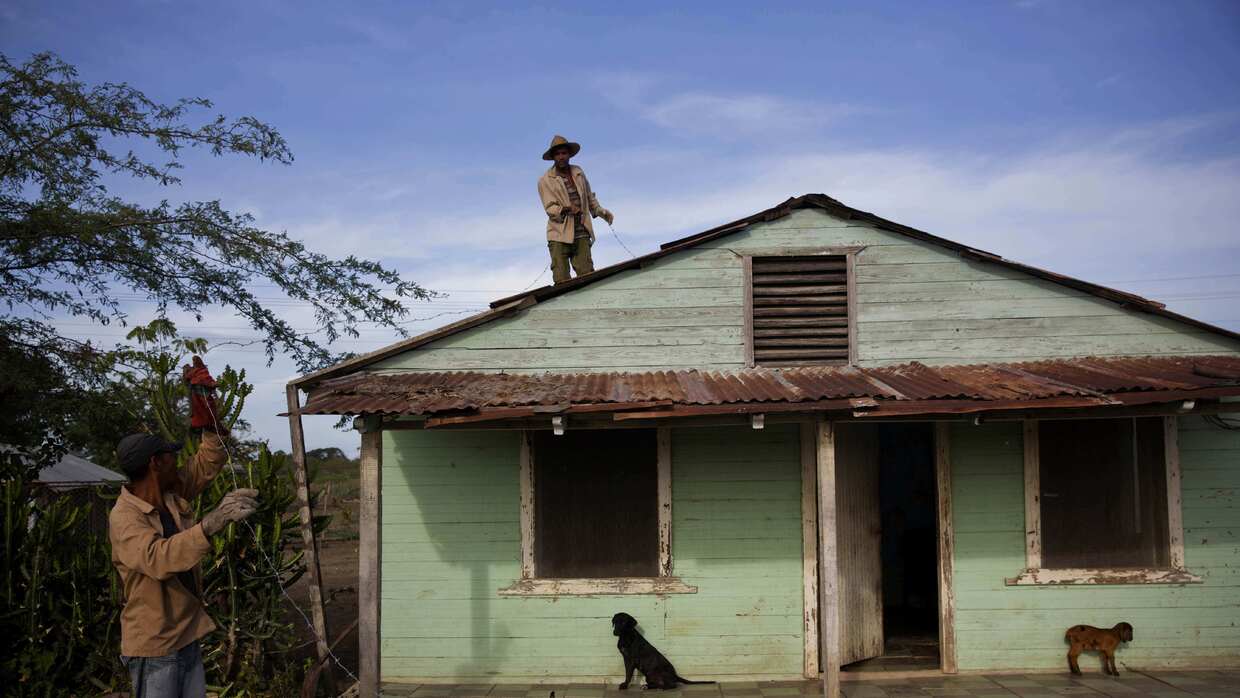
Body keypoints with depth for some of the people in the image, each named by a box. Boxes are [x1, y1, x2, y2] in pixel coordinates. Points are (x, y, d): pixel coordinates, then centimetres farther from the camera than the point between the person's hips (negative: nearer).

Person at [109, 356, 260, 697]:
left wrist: (206, 403, 0)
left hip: (187, 637, 8)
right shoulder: (124, 518, -21)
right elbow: (159, 559, -38)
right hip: (154, 647, -8)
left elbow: (209, 460, 11)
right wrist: (212, 522, -50)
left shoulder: (171, 494, 4)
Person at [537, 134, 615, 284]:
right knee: (561, 280, -8)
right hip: (559, 236, -3)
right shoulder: (545, 180, 0)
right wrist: (565, 209, -28)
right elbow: (550, 208, -9)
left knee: (587, 275, -8)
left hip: (581, 234, 3)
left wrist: (601, 211, 10)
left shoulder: (578, 173, 15)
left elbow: (589, 197, 26)